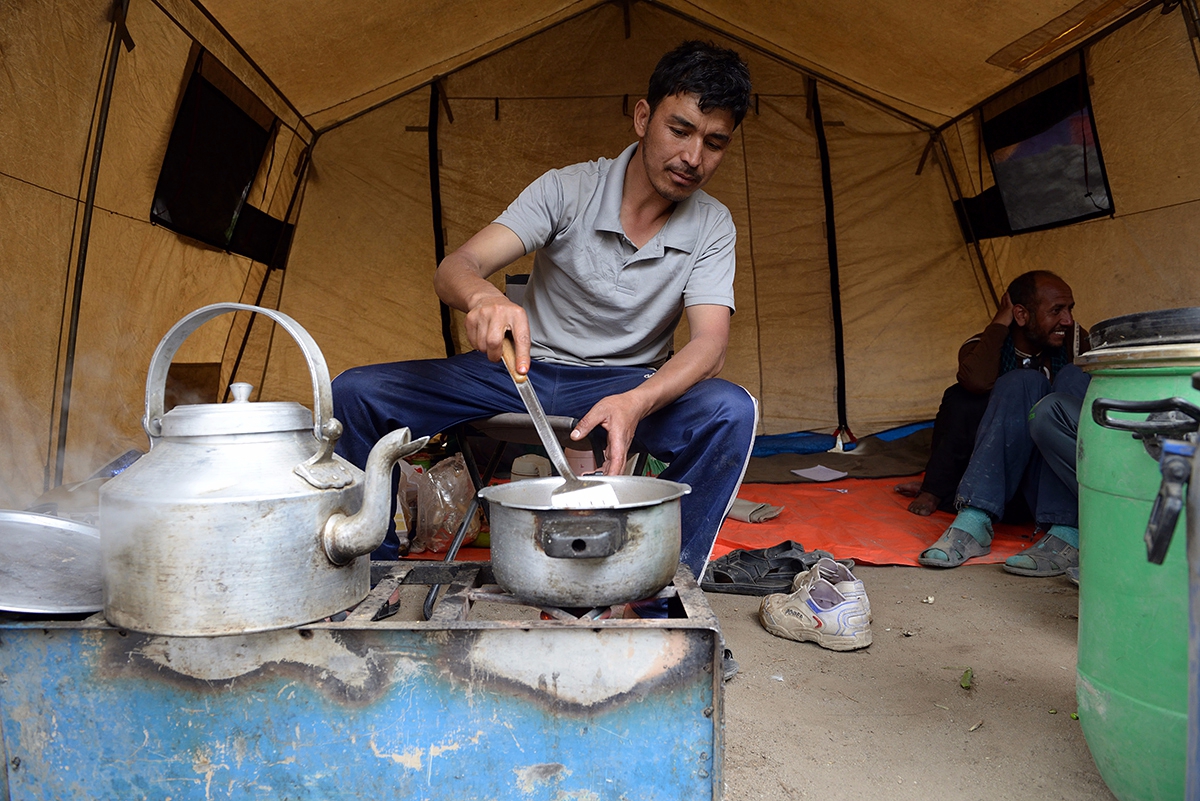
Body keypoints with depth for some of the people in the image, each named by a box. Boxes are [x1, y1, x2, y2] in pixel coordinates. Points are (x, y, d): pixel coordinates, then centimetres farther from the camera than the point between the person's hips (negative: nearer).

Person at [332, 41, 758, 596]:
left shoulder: (712, 227, -7)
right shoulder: (568, 190, -12)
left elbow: (709, 344, -19)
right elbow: (454, 268, -20)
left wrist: (636, 402, -41)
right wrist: (484, 296, -47)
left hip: (626, 383, 0)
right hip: (522, 369, 1)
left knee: (731, 411, -32)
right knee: (356, 393, -16)